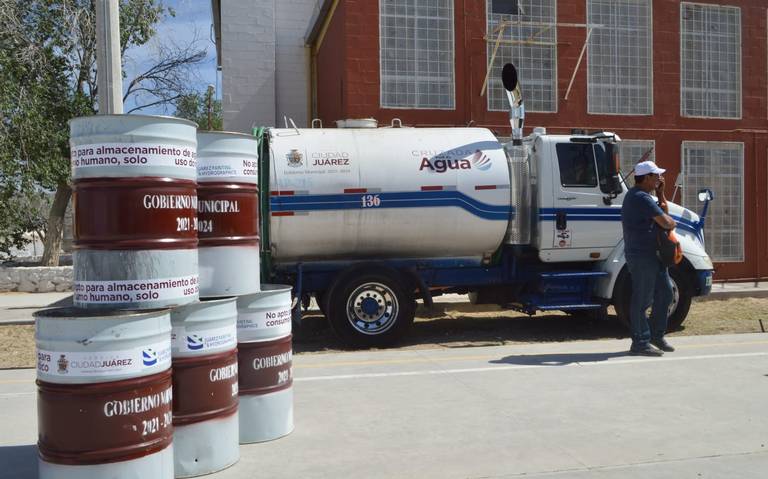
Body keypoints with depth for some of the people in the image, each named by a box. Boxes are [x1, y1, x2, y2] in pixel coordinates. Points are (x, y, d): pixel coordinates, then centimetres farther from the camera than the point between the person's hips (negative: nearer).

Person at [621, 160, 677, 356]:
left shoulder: (638, 195, 17)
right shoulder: (641, 198, -18)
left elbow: (664, 211, 23)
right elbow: (666, 222, -21)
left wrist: (660, 193, 12)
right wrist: (673, 222, 1)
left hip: (653, 254, 11)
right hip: (642, 254, -11)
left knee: (665, 293, 16)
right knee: (642, 299, -3)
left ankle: (656, 334, 27)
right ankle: (640, 342, 5)